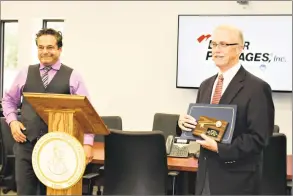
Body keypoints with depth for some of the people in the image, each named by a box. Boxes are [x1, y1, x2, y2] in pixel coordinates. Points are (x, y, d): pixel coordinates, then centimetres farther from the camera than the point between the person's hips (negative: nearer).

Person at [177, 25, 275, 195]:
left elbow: (259, 138, -16)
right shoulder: (206, 85, 11)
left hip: (237, 180, -6)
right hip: (206, 176, 6)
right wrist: (184, 122, -6)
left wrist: (219, 148, -22)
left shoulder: (257, 88, -12)